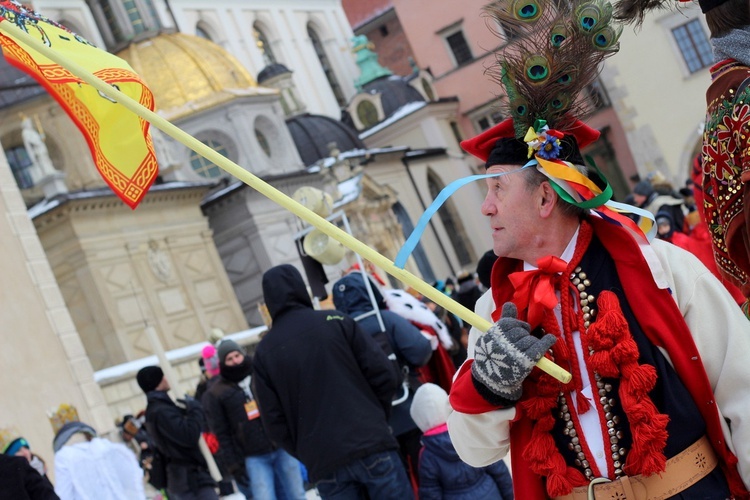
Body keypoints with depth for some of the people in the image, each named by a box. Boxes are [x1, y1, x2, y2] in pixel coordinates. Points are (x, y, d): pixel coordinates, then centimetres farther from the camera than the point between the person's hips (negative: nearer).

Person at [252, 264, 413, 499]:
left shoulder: (264, 353, 6)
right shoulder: (337, 321, 2)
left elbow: (274, 423, 3)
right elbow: (382, 374, -1)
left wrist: (309, 456, 13)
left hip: (324, 463, 2)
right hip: (371, 446, -1)